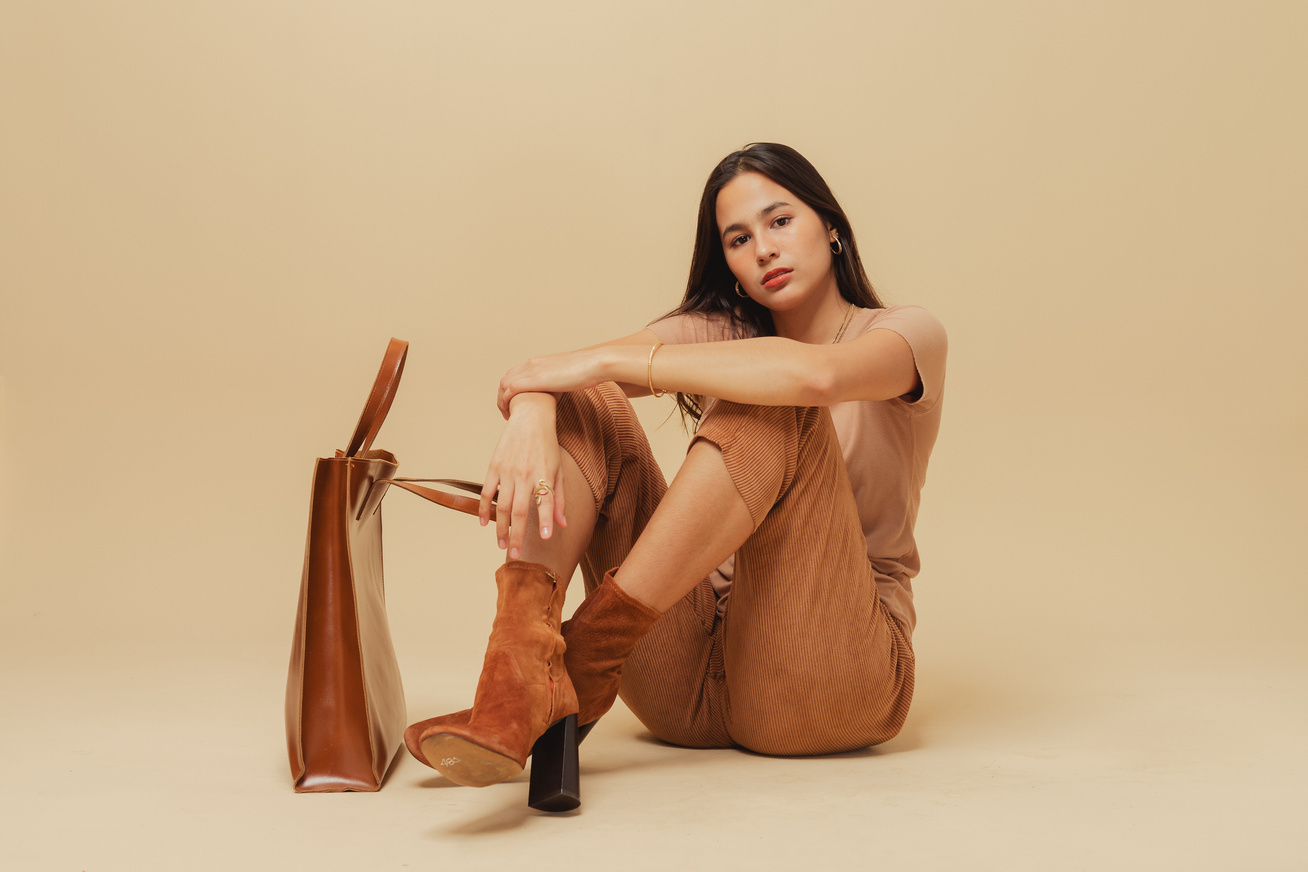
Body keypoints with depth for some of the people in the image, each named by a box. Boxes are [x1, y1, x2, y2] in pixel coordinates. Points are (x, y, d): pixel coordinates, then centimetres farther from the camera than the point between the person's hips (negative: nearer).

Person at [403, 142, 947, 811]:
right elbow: (551, 371, -7)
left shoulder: (909, 335, 2)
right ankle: (524, 674, -37)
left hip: (836, 683, -3)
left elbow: (814, 374, -26)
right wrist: (532, 413, -31)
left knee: (777, 405, -25)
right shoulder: (719, 333, 13)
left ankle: (584, 660, -29)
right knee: (585, 405, -12)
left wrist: (609, 359, -23)